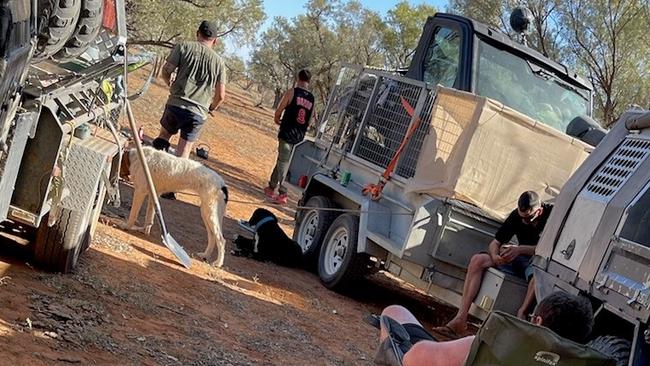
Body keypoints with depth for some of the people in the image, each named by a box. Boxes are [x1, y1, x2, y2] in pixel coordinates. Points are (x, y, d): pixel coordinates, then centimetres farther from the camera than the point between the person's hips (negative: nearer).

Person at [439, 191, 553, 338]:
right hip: (519, 259, 5)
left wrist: (520, 249, -30)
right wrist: (495, 256, -22)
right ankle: (460, 319, -22)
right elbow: (495, 243, 1)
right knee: (477, 260, -15)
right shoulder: (517, 215, -1)